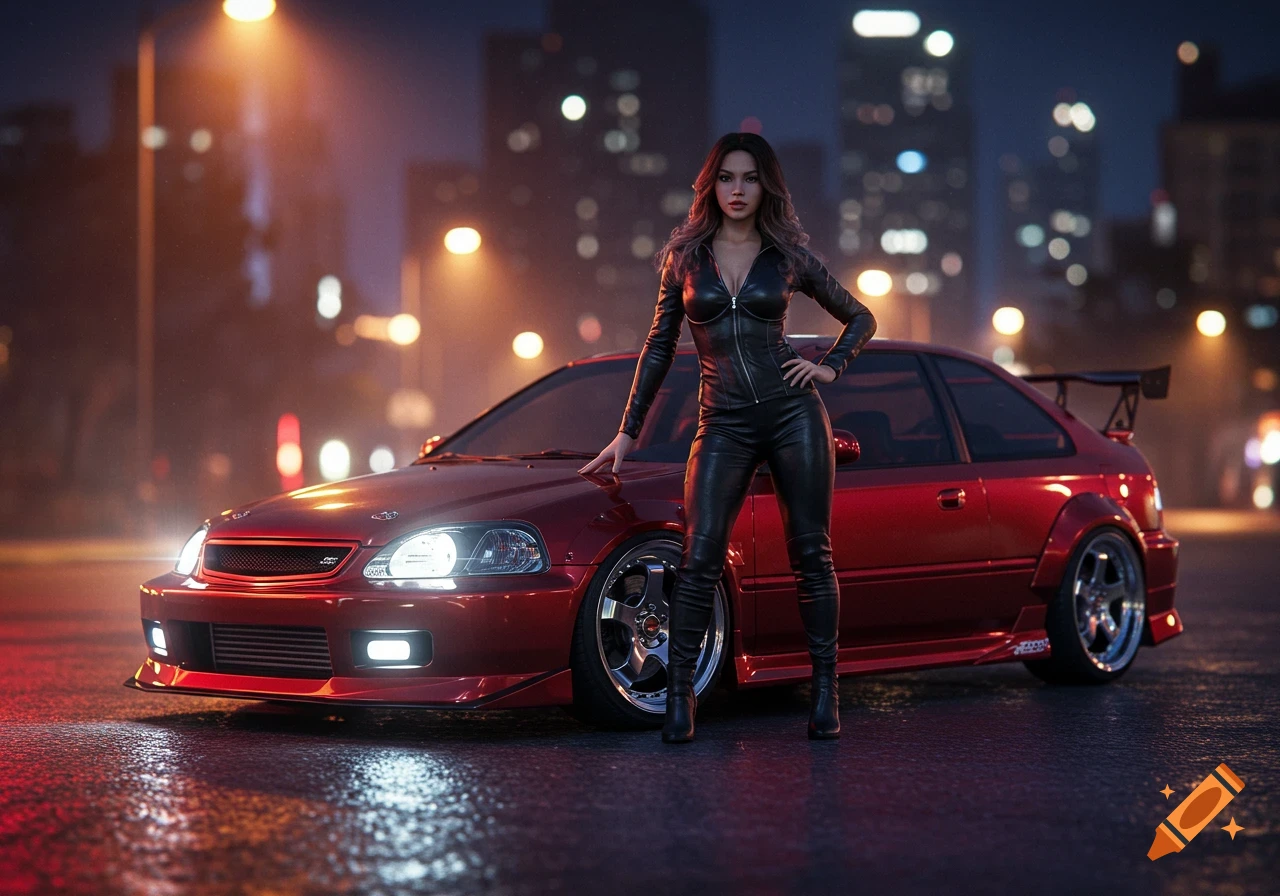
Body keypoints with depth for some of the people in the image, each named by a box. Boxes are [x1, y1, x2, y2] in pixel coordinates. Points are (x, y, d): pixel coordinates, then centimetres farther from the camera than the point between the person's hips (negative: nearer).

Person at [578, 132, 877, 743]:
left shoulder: (789, 257, 5)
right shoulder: (686, 256, 7)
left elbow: (860, 318, 17)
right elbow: (660, 346, 13)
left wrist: (830, 368, 1)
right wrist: (628, 431, 12)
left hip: (794, 415, 0)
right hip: (724, 424, 0)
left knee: (811, 554, 1)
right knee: (700, 558, -10)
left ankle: (824, 693, 8)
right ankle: (679, 693, -3)